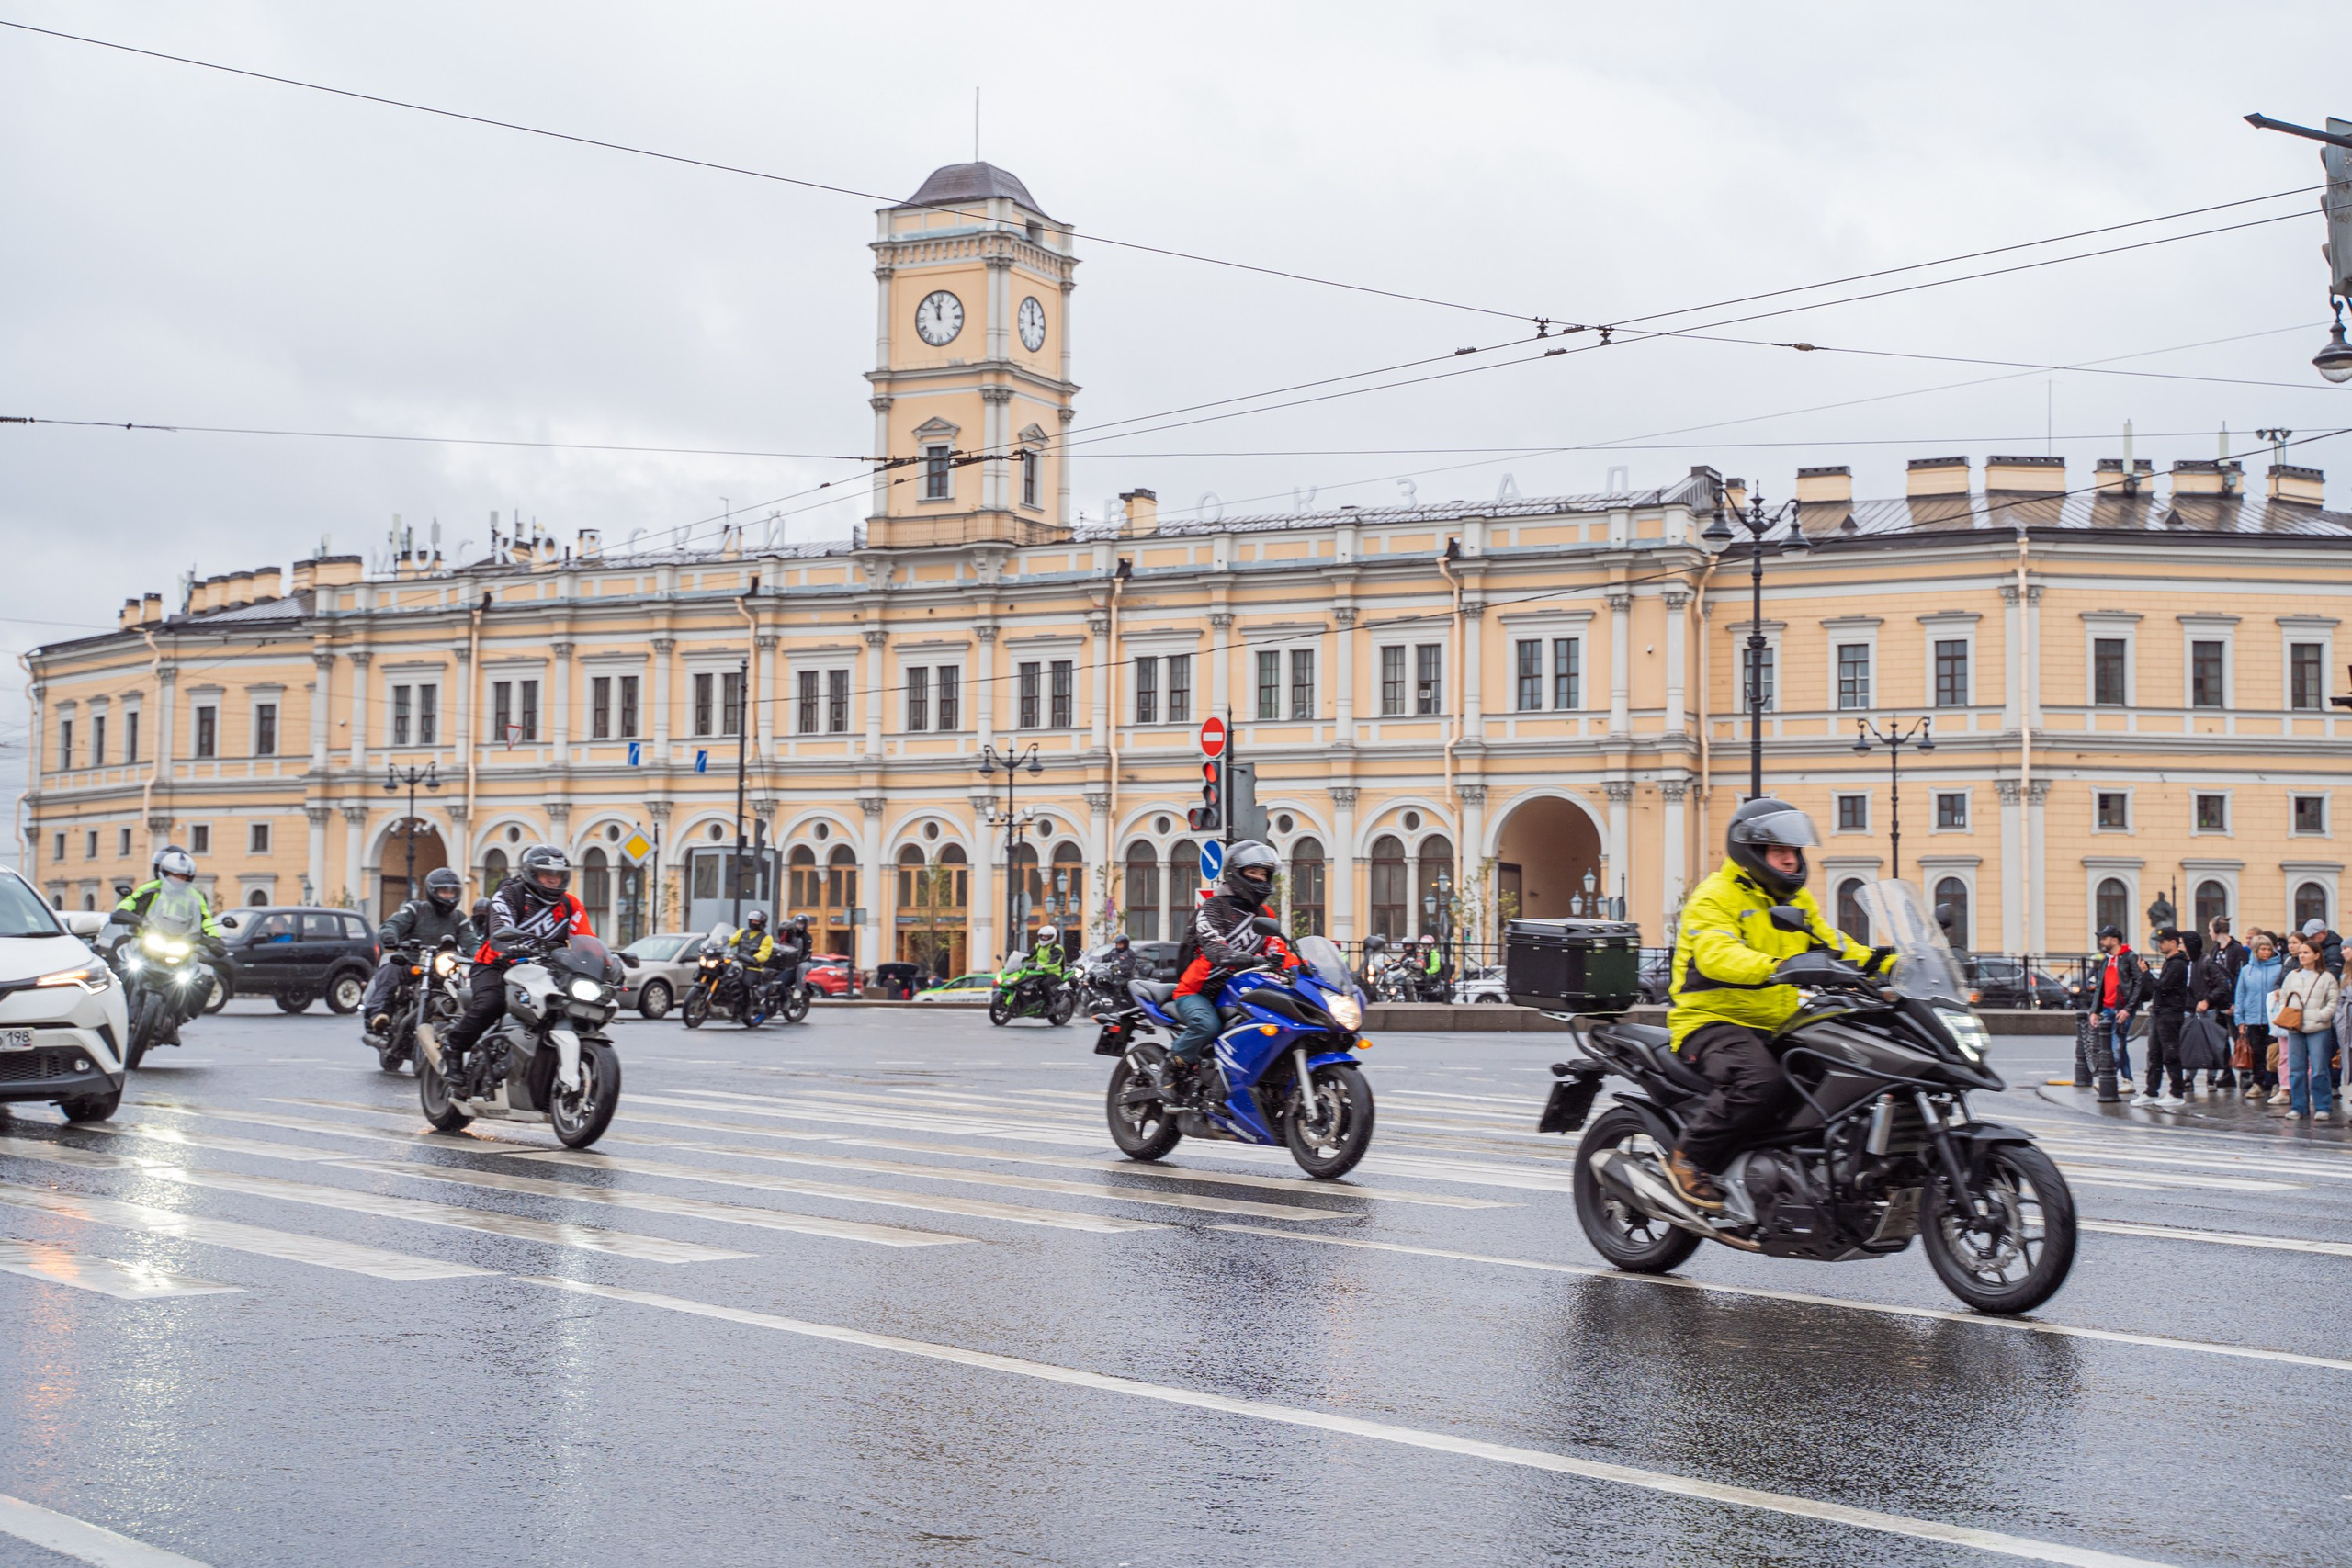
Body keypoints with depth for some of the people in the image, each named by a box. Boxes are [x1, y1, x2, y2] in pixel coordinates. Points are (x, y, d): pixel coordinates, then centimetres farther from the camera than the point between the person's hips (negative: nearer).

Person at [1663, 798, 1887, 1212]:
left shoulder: (1796, 899, 20)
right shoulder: (1715, 897, -8)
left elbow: (1832, 944, 15)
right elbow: (1716, 954, -26)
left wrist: (1880, 963, -4)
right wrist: (1776, 968, -43)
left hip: (1776, 1027, 8)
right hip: (1714, 1022, -8)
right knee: (1762, 1084, -35)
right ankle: (1688, 1158, -17)